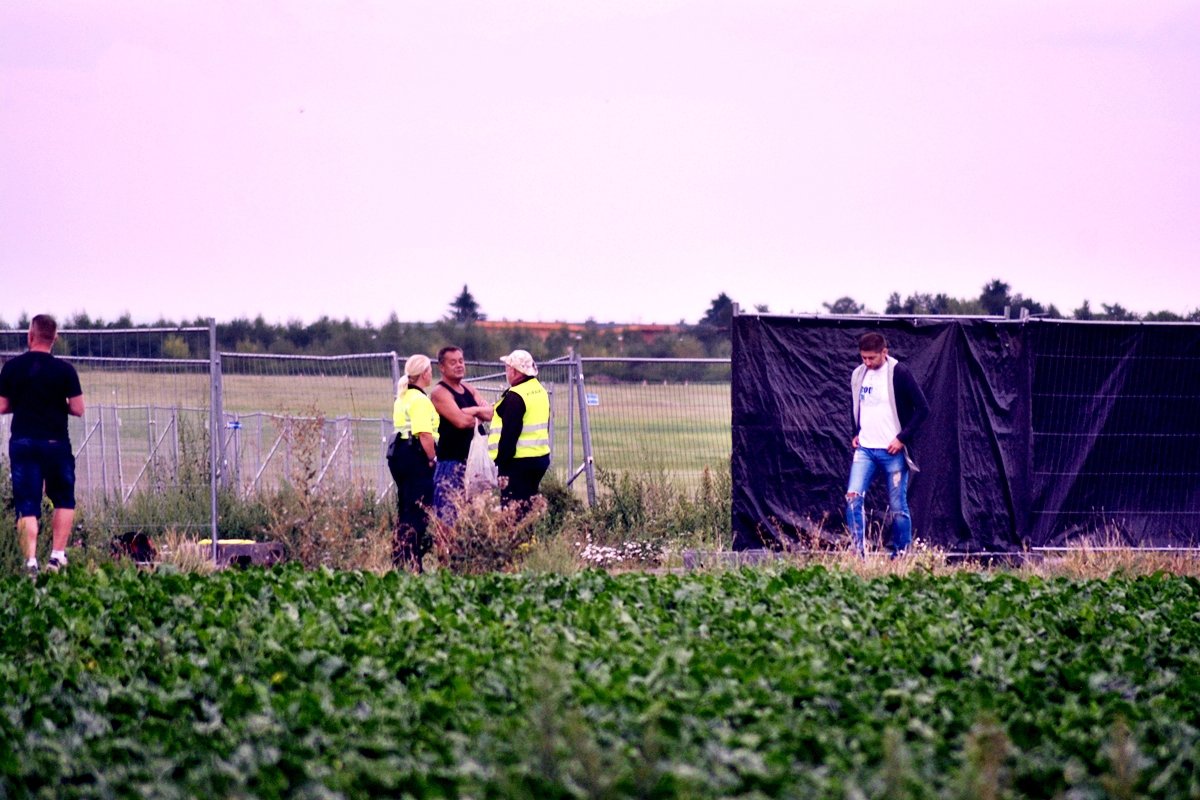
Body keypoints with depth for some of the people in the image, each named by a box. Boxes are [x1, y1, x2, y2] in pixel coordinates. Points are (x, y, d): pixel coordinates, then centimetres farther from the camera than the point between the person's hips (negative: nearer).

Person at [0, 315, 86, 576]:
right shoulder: (64, 370, -7)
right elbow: (77, 409, -7)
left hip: (22, 443, 1)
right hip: (55, 443, -1)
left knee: (26, 506, 3)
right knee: (64, 501, 15)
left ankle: (30, 561, -7)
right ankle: (57, 555, 6)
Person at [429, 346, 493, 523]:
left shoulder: (469, 390, 15)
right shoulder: (440, 393, -10)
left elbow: (490, 414, 5)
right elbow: (461, 421, -22)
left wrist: (473, 411, -13)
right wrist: (477, 416, -2)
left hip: (467, 460, 8)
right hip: (449, 460, -8)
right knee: (447, 513, -11)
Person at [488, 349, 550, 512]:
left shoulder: (515, 397, -17)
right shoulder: (541, 391, 13)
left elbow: (509, 434, -20)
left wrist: (501, 462, -16)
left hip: (519, 462, -9)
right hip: (541, 457, 9)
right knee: (529, 507, 16)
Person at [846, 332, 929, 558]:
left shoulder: (899, 374, -9)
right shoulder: (858, 375, 9)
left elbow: (922, 408, -9)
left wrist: (902, 438, -14)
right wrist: (855, 433, 10)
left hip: (892, 452, -5)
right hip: (864, 448, 5)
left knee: (897, 508, 0)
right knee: (853, 498, -12)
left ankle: (901, 554, 11)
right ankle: (858, 551, -9)